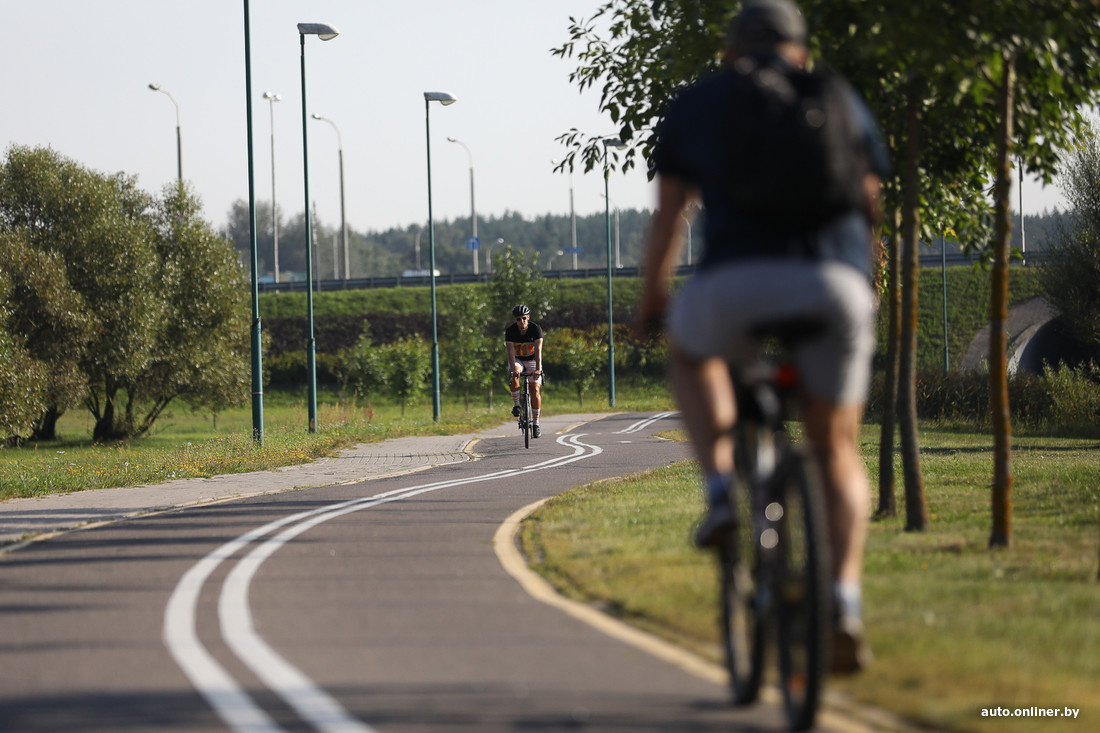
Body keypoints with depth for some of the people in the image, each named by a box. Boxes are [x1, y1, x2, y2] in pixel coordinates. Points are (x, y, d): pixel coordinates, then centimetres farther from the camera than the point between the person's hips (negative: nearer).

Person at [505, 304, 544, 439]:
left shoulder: (536, 329, -21)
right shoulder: (510, 331, -20)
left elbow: (538, 350, -30)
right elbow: (511, 351, -29)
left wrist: (538, 369, -42)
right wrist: (513, 368, -45)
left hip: (532, 360, 0)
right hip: (517, 360, 0)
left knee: (535, 389, -14)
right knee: (514, 376, -34)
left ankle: (536, 423, -5)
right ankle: (516, 404, -17)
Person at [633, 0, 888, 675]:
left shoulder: (697, 105, 20)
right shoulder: (840, 102, 24)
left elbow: (668, 217, 19)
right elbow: (870, 207, 28)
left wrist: (652, 301, 33)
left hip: (737, 285, -1)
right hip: (835, 285, 1)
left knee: (692, 352, 34)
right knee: (836, 451, 18)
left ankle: (722, 491, 13)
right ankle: (846, 601, -4)